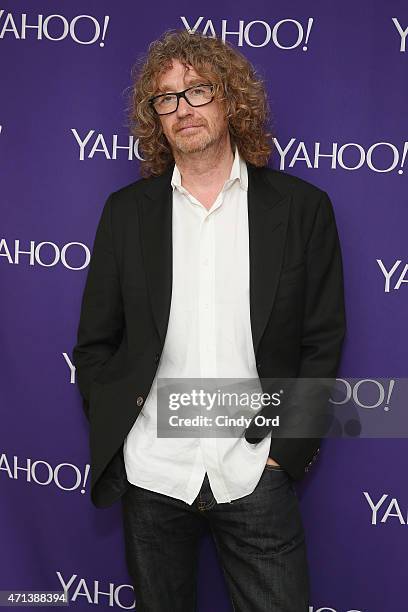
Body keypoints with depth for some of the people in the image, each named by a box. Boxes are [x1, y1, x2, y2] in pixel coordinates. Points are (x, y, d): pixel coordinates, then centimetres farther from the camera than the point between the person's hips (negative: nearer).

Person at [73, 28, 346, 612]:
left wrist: (288, 449, -5)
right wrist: (114, 441, 0)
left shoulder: (302, 207, 0)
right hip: (150, 474, 2)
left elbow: (322, 342, 1)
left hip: (255, 472, -1)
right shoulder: (126, 210, 4)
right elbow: (94, 344, 7)